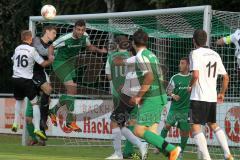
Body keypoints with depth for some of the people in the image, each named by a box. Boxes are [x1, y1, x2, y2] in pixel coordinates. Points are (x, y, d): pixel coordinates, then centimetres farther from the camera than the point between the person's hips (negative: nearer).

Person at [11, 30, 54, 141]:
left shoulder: (17, 49, 9)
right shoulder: (32, 50, -7)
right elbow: (43, 64, -7)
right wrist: (50, 60, 12)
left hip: (15, 79, 5)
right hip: (27, 80, -5)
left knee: (19, 100, 27)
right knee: (35, 103, -2)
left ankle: (15, 124, 23)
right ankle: (37, 128, -14)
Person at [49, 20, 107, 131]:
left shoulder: (84, 37, -6)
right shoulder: (65, 39, -25)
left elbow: (89, 46, 14)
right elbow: (52, 46, -14)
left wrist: (99, 50, -3)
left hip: (70, 64, 8)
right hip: (60, 64, -8)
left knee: (72, 92, 11)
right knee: (71, 88, -21)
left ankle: (53, 111, 32)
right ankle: (70, 121, -19)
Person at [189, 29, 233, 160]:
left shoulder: (195, 53, -8)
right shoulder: (215, 55, 12)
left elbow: (195, 75, -21)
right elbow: (226, 77, 14)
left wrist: (190, 87, -3)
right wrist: (222, 93, 27)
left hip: (198, 97, -7)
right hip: (212, 97, 7)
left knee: (195, 127, -4)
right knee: (213, 125, 21)